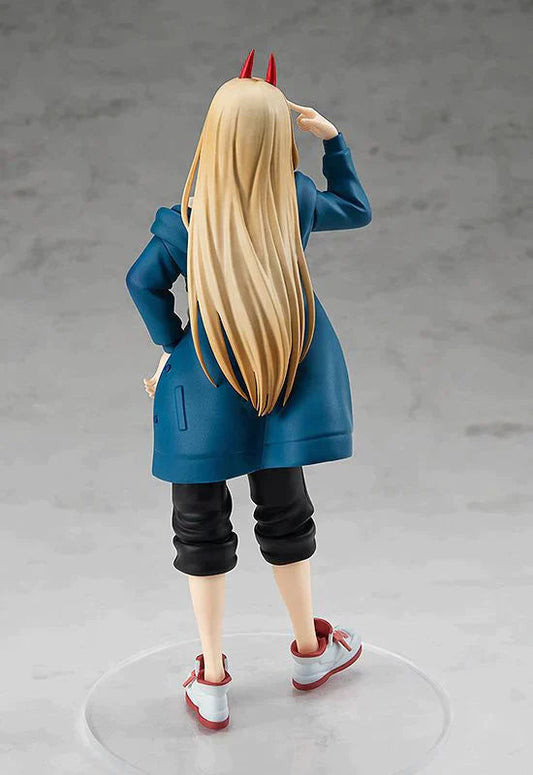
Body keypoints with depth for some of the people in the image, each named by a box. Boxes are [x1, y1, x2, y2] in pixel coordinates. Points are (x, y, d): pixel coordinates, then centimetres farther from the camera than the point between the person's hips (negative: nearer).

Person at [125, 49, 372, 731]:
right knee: (285, 516, 19)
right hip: (284, 393, 2)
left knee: (201, 528, 10)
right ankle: (310, 649, 37)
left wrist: (171, 344, 5)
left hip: (205, 397, -2)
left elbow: (143, 282, -5)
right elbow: (357, 208, 13)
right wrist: (332, 137, 15)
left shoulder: (188, 220, -12)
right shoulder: (297, 202, -7)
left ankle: (211, 681, 18)